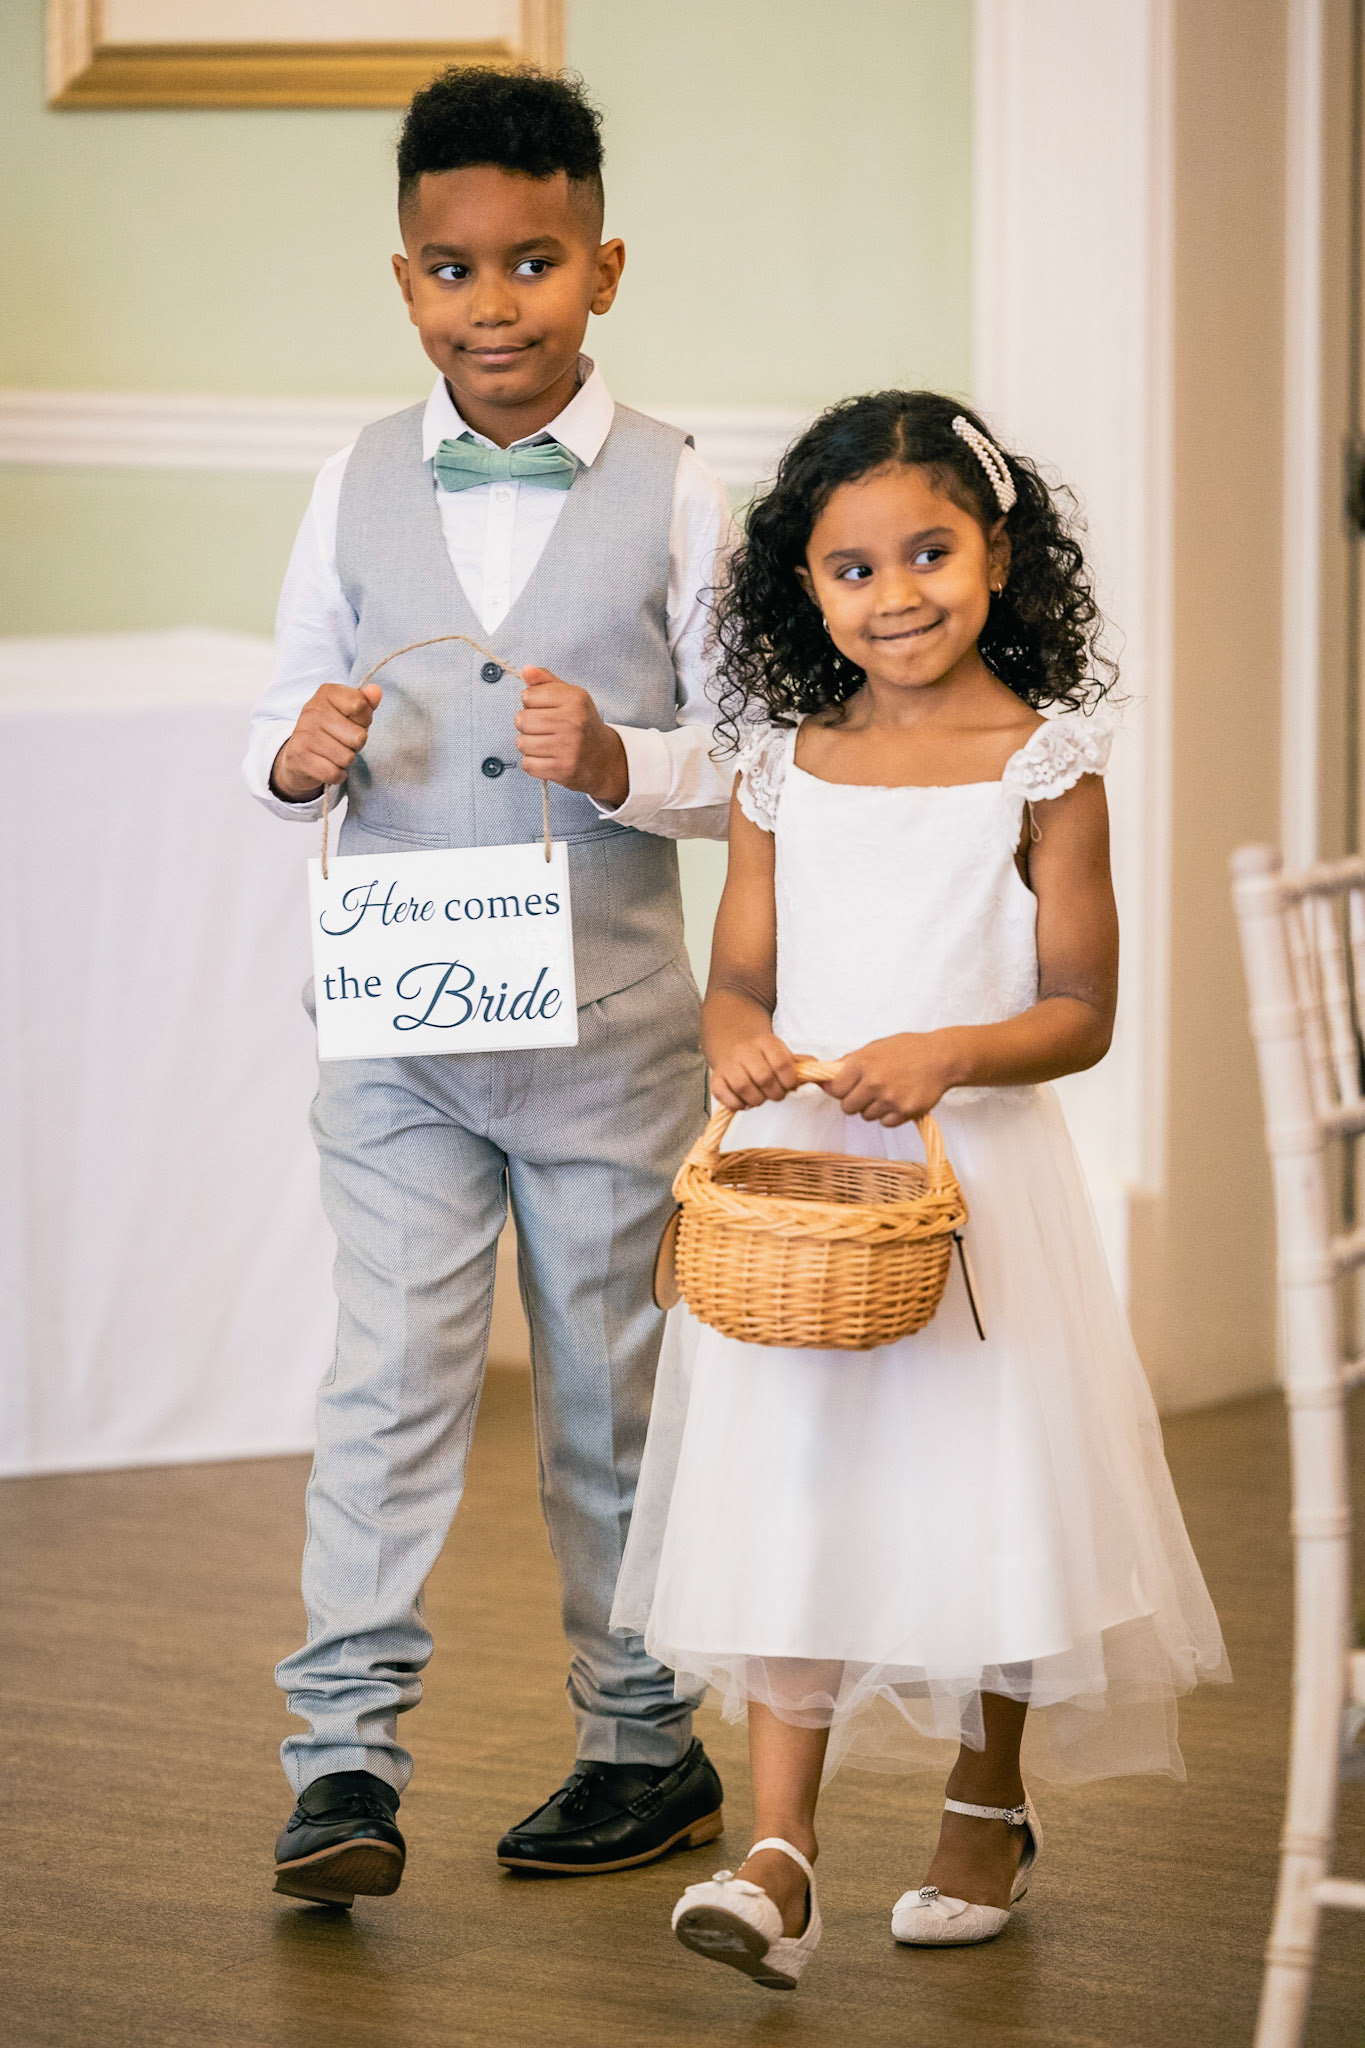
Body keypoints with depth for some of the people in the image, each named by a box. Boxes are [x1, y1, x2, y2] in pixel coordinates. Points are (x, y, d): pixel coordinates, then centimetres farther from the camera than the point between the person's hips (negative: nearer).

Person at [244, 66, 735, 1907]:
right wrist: (300, 755, -12)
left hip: (610, 1018, -1)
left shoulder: (674, 494, -2)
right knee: (386, 1380, -5)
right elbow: (286, 708, 10)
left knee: (613, 1390, 10)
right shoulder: (360, 485, 4)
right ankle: (346, 1758, -3)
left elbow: (752, 765, -1)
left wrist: (621, 762, -20)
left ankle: (647, 1744, 23)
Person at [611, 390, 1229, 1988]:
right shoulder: (784, 768, 5)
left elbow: (1081, 1011, -4)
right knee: (790, 1494, -3)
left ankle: (988, 1809, 27)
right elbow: (739, 974, 10)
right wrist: (739, 1043, -13)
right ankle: (776, 1856, -3)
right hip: (797, 1181, 2)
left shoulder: (1044, 766, -4)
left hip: (976, 1180, -2)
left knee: (979, 1487, 7)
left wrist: (948, 1053, -22)